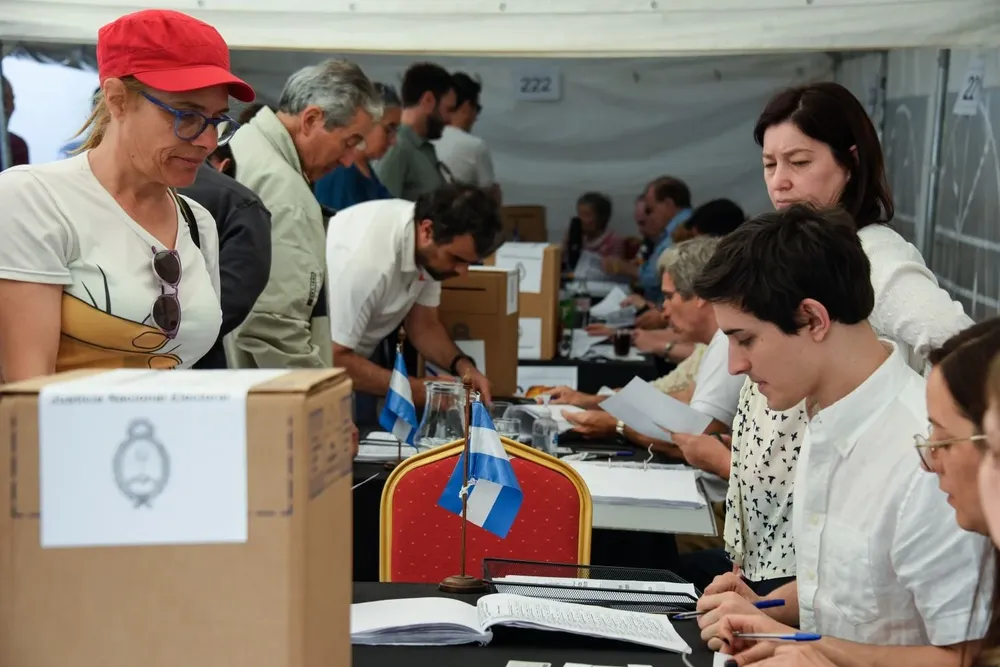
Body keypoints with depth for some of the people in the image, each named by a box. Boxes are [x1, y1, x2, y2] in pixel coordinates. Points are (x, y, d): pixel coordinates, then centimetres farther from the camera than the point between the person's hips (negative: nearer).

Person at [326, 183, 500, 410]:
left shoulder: (430, 249, -11)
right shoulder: (366, 257, -34)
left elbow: (423, 324, 1)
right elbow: (333, 359, -31)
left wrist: (463, 366, -17)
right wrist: (421, 391, -28)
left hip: (348, 358, 7)